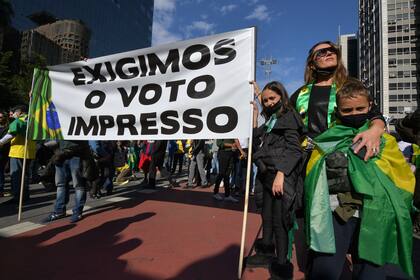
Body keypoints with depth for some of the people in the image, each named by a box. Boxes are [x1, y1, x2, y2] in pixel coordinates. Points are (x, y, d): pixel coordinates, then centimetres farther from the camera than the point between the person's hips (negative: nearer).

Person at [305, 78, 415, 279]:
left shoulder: (384, 141, 10)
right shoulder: (328, 140, 8)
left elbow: (403, 179, 8)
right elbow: (312, 177, 9)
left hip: (372, 216, 1)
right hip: (335, 213, -1)